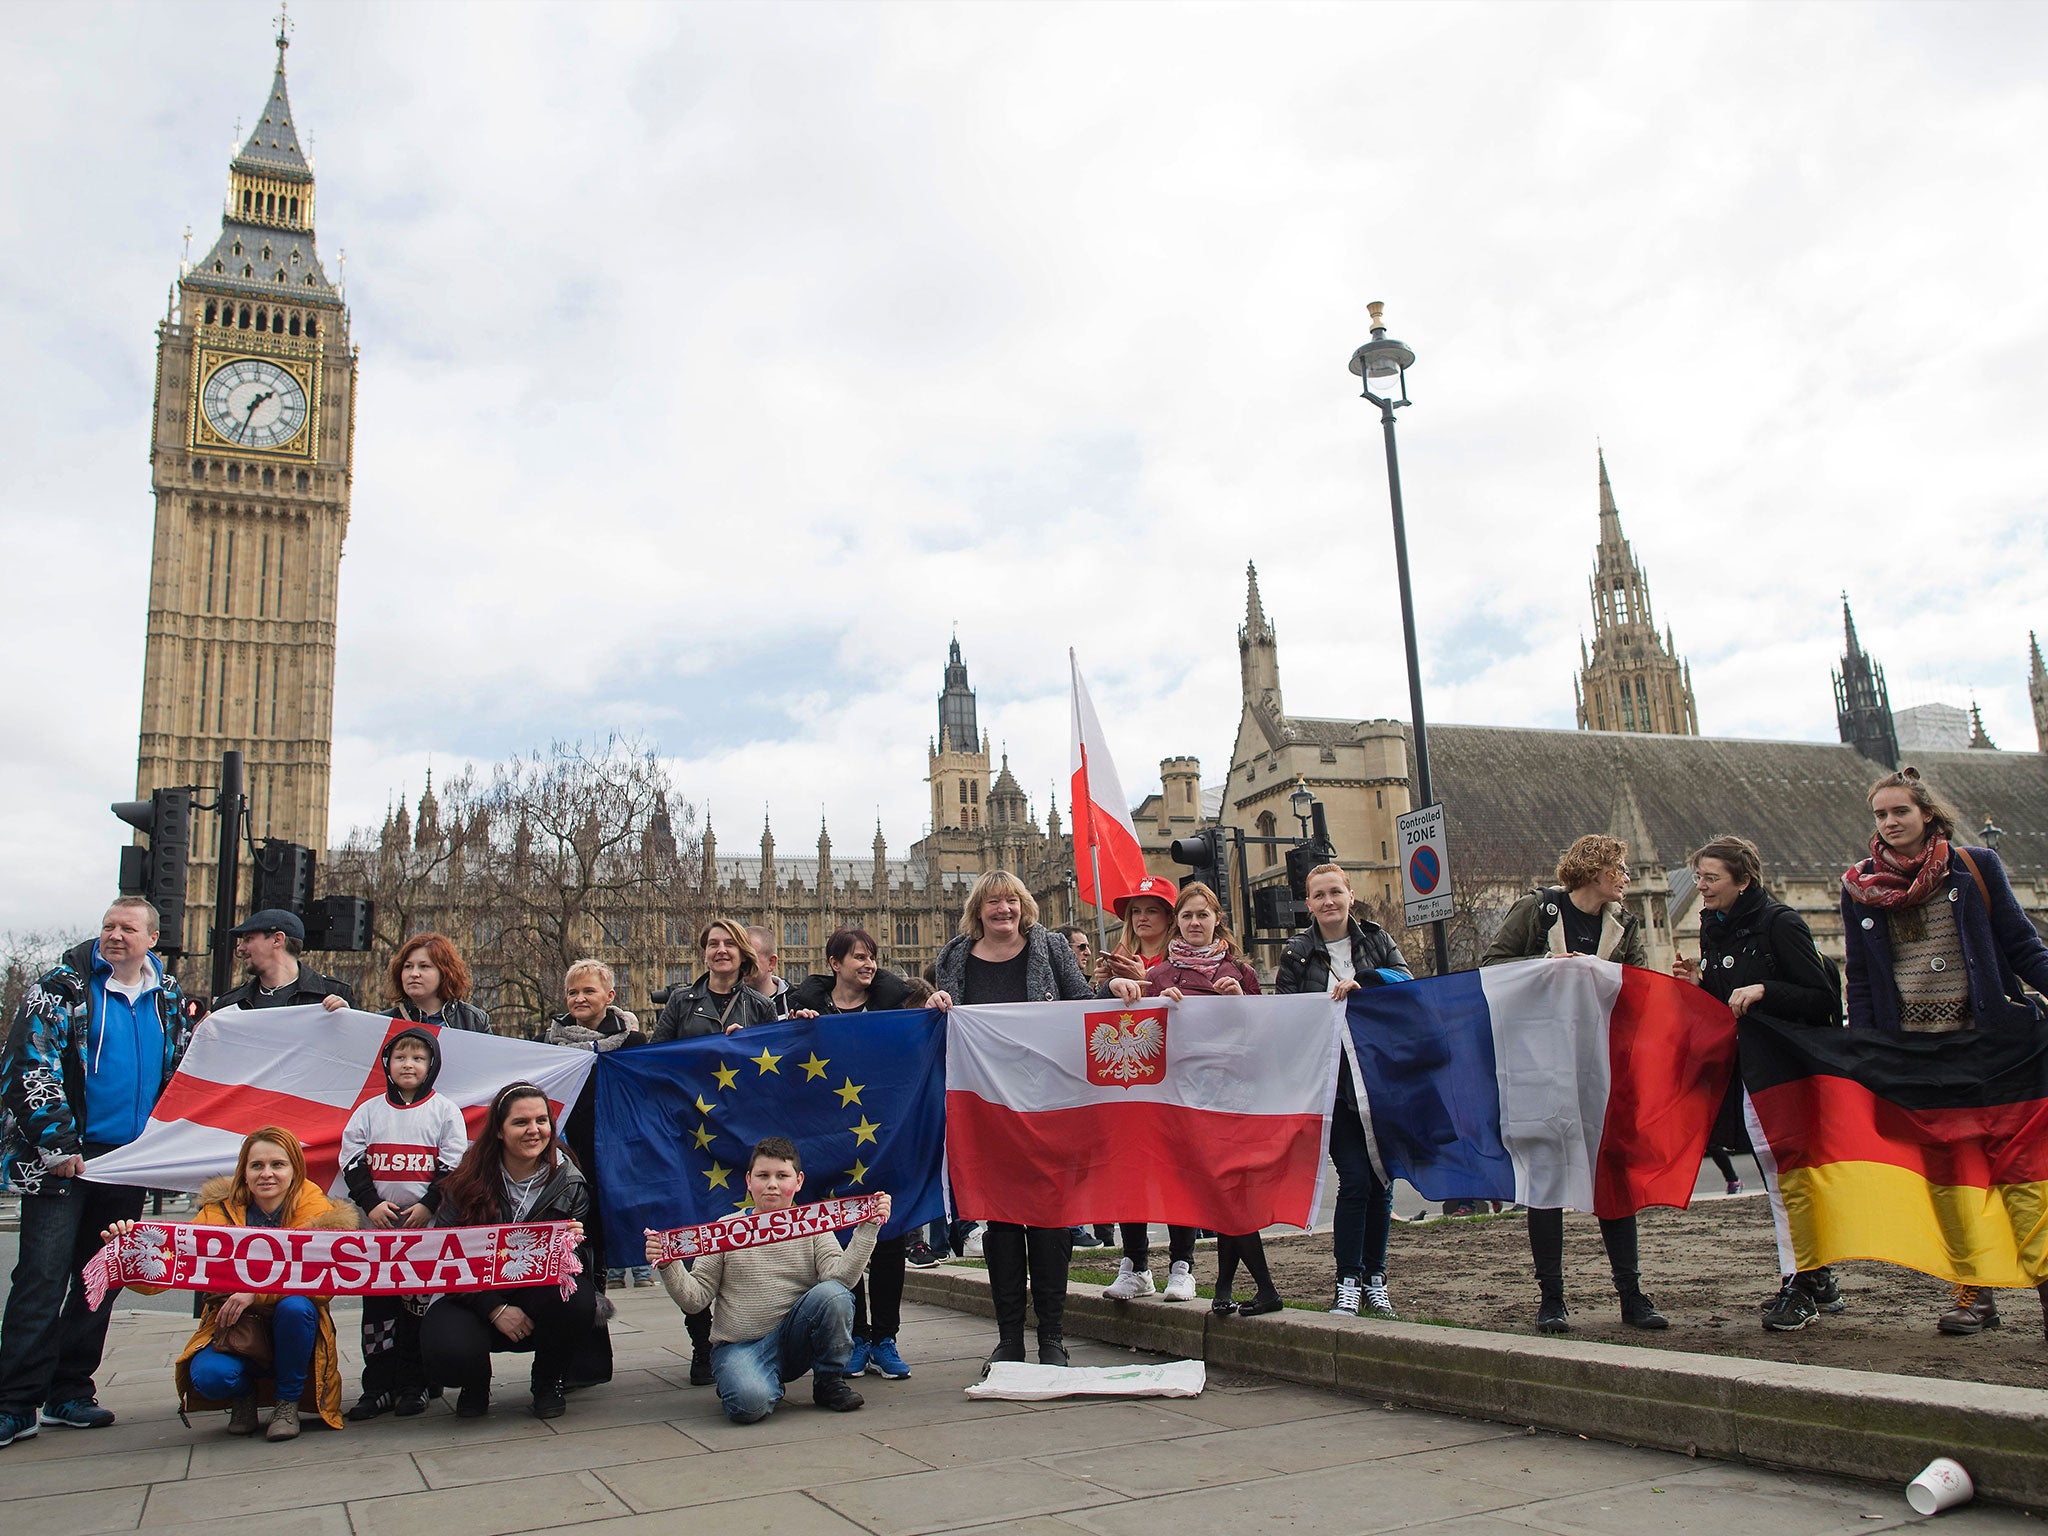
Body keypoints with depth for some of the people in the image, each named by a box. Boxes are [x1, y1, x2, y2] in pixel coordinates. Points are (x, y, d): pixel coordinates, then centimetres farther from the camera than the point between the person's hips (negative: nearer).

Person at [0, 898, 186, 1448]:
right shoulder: (61, 986, -4)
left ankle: (69, 1392, 18)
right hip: (61, 1158, -5)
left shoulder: (166, 996, 10)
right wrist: (56, 1142, -18)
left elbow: (178, 1069, 23)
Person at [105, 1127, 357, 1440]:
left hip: (293, 1328, -1)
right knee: (209, 1376, -31)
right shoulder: (220, 1212, -3)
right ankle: (244, 1395, 9)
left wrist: (258, 1291, -31)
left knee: (295, 1306, -34)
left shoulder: (318, 1213, -8)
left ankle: (287, 1402, -7)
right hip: (233, 1328, 1)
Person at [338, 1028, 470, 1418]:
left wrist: (428, 1206, -12)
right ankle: (378, 1386, 9)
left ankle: (413, 1385, 10)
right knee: (377, 1305, 3)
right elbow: (351, 1161, 5)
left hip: (427, 1225, -2)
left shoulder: (445, 1110, 2)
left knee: (419, 1306, 2)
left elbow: (453, 1165, -1)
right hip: (377, 1225, 2)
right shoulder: (369, 1111, 10)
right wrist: (371, 1204, -7)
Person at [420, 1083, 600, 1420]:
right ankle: (476, 1381, 11)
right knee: (449, 1354, -32)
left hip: (539, 1295, 1)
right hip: (474, 1299, -1)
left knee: (577, 1300, -32)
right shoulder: (469, 1180, -6)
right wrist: (495, 1309, -19)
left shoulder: (569, 1182, -3)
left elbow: (581, 1254, -3)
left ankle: (548, 1381, 2)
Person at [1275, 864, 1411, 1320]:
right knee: (1355, 1179, -10)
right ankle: (1348, 1282, 1)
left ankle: (1375, 1279, 19)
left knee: (1380, 1180, 6)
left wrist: (1359, 981, -18)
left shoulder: (1376, 940, 10)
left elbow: (1405, 981, -2)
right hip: (1333, 1082, -2)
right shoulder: (1296, 953, 5)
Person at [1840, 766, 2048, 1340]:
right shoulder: (1858, 887, 7)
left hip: (1987, 1036, -2)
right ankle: (1975, 1290, 10)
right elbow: (1861, 980, 10)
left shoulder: (1975, 866, 2)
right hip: (1910, 1047, 2)